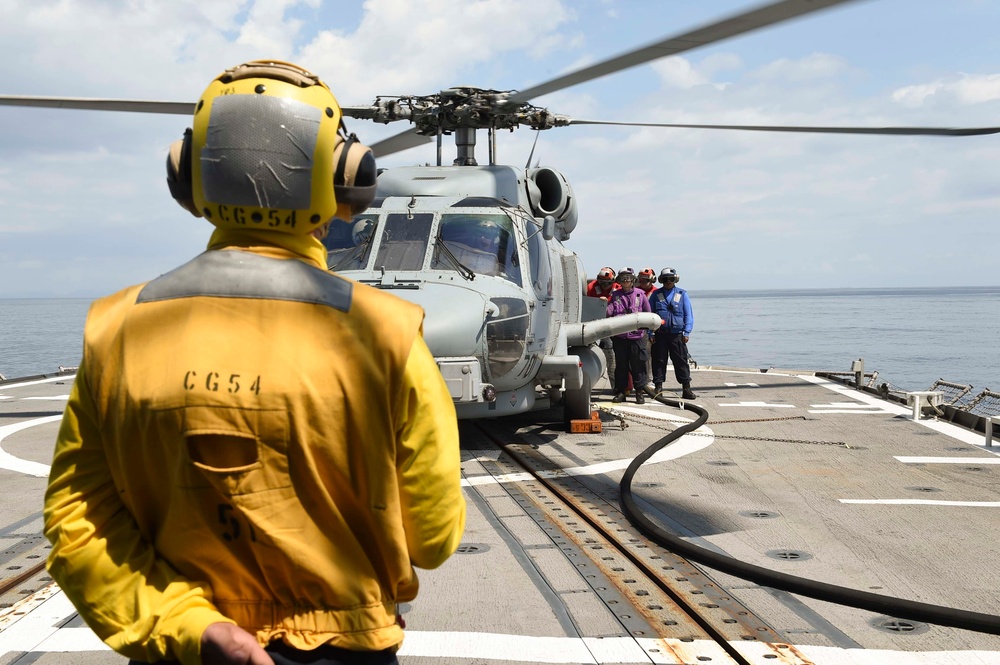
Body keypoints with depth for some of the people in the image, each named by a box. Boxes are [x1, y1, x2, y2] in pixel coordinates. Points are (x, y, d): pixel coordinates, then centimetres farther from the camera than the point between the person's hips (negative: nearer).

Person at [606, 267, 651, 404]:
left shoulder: (640, 294, 7)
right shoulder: (615, 295, 10)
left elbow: (647, 313, 11)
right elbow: (609, 311, -2)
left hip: (636, 335, -2)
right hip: (619, 336, 2)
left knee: (638, 364, 1)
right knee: (621, 365, 8)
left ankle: (639, 392, 9)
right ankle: (620, 391, 15)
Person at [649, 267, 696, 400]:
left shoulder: (682, 294, 7)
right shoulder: (656, 294, 9)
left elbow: (688, 314, 7)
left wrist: (687, 332, -1)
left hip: (677, 334, -1)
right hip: (660, 334, 1)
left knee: (681, 361, 0)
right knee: (659, 361, 4)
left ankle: (686, 388, 4)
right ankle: (658, 386, 14)